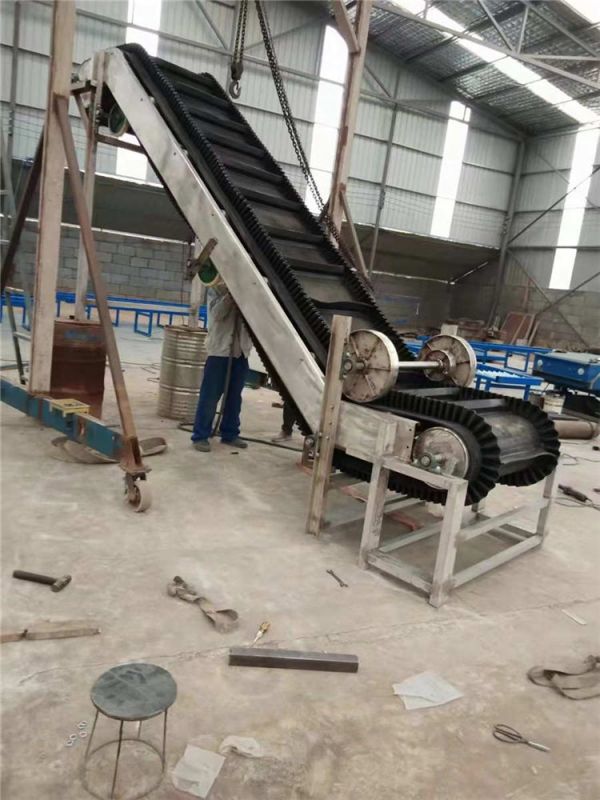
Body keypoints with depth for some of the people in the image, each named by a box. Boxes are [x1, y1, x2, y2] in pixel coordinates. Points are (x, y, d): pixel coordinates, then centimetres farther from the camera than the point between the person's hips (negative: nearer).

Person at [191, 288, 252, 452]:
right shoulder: (218, 289, 1)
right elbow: (217, 314, -14)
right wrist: (231, 294, -22)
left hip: (241, 350, 4)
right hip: (219, 348, -4)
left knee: (234, 396, 10)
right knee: (210, 396, -2)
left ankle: (230, 433, 21)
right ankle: (200, 436, 5)